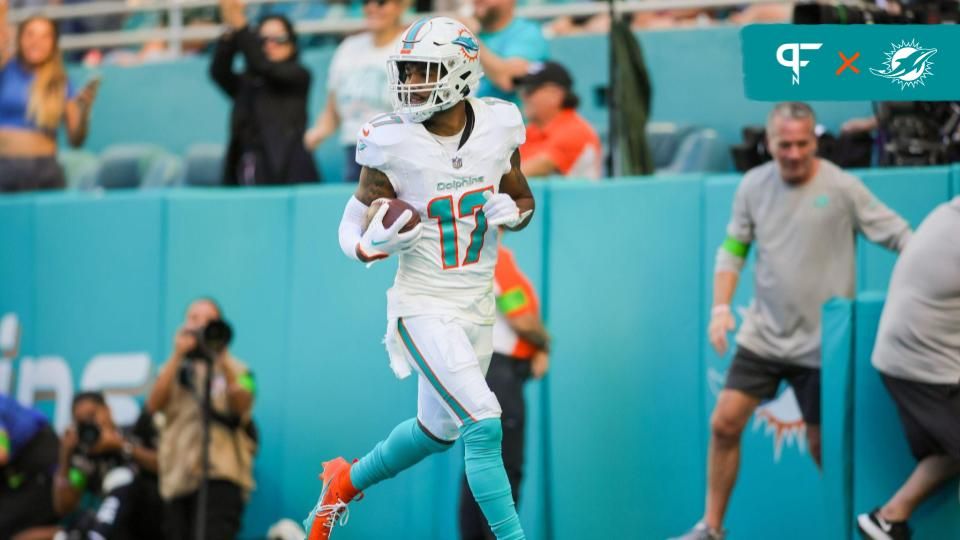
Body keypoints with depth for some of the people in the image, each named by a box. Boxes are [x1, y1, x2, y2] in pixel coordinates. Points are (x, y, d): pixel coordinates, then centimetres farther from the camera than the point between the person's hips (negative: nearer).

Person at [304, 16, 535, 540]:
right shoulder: (392, 143, -15)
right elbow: (353, 231, -7)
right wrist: (377, 242, -29)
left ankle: (347, 481, 45)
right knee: (483, 426, -18)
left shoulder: (498, 127, -4)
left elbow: (523, 200, 12)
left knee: (438, 429, 22)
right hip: (423, 307, -6)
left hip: (477, 306, 6)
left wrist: (512, 211, -11)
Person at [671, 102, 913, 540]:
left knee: (822, 445, 1)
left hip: (820, 344, -4)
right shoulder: (753, 185, 0)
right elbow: (732, 250, 10)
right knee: (724, 424, 0)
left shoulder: (841, 188, -12)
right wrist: (721, 307, -2)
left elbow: (902, 237, -10)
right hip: (763, 335, 4)